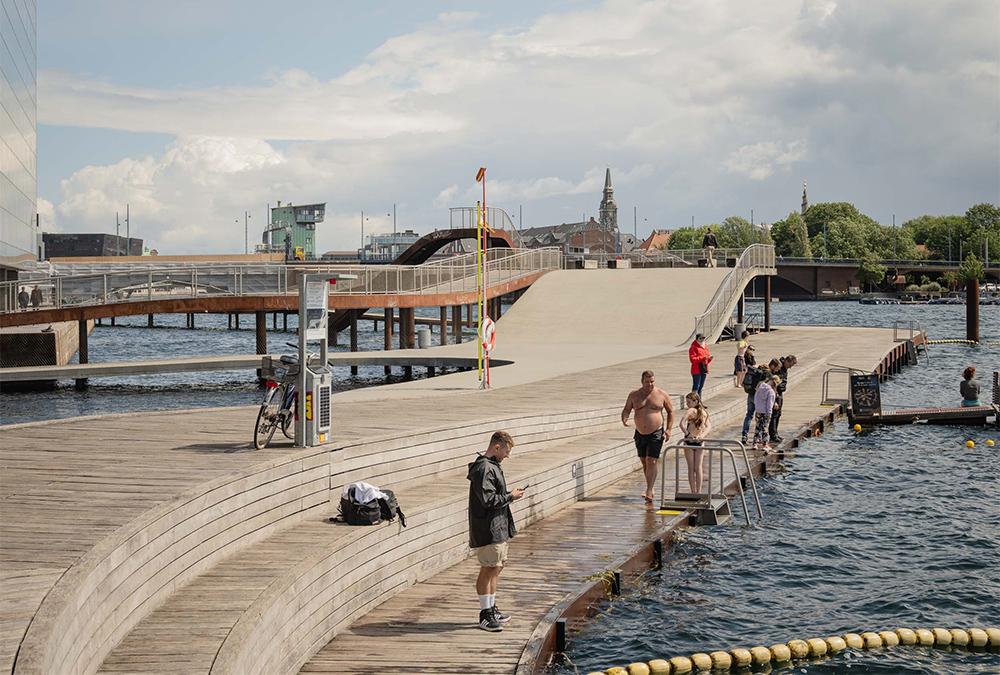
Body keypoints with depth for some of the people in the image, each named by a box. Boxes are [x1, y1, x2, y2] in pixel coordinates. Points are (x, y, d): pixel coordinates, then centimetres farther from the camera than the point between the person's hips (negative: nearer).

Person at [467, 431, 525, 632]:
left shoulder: (492, 466, 15)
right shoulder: (484, 469, -19)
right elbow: (489, 500, -24)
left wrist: (509, 494, 7)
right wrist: (511, 496, -14)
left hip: (499, 527, 11)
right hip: (489, 529, -11)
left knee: (497, 567, 17)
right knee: (489, 569, -6)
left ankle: (491, 609, 28)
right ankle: (485, 615, -1)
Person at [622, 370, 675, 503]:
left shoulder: (662, 395, -3)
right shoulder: (634, 395, 2)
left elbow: (670, 412, 6)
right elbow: (626, 409, 4)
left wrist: (668, 429, -3)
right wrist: (624, 419, -20)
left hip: (656, 434, -4)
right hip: (640, 434, 4)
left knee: (651, 462, -13)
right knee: (644, 462, 13)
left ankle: (649, 492, -15)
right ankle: (650, 489, 28)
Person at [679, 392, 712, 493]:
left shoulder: (691, 411, -10)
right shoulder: (704, 412, 5)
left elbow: (682, 424, -24)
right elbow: (709, 426, -3)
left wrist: (687, 433, -13)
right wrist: (702, 436, -15)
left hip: (689, 441, -4)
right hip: (700, 442, 4)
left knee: (691, 468, 5)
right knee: (698, 467, 10)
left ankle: (693, 492, 6)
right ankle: (699, 492, 10)